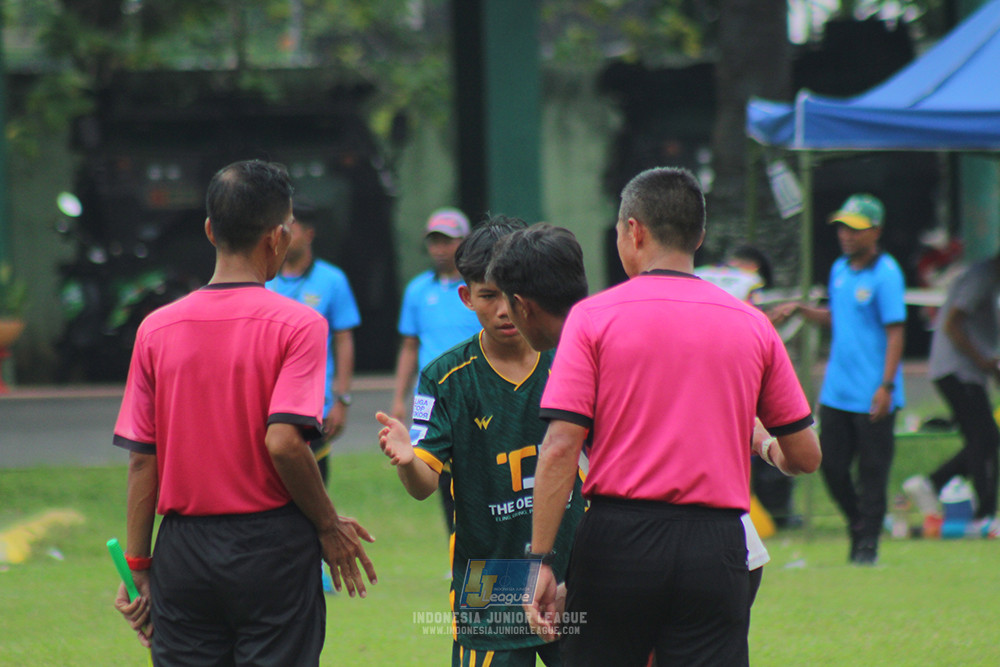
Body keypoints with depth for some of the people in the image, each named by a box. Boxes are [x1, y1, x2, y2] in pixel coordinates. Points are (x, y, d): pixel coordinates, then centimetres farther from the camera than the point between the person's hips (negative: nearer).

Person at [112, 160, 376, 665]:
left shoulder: (157, 329, 3)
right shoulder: (297, 325, -8)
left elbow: (141, 459, 2)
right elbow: (283, 442, -18)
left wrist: (138, 568, 8)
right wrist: (329, 527, -4)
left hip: (183, 553, 3)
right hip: (272, 548, -3)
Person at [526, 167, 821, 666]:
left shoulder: (594, 317, -1)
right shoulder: (751, 325, 6)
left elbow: (560, 448, -9)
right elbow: (804, 456, 10)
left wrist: (541, 560, -7)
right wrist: (767, 449, 33)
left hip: (617, 538, -1)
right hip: (716, 547, 1)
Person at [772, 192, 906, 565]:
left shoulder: (886, 275, -11)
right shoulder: (840, 270, 11)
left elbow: (895, 332, -14)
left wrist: (886, 386, -19)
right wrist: (799, 310, 8)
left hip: (872, 397, -7)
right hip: (836, 392, 7)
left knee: (872, 471, -1)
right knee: (832, 466, 9)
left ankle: (868, 543, 7)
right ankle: (857, 524, 28)